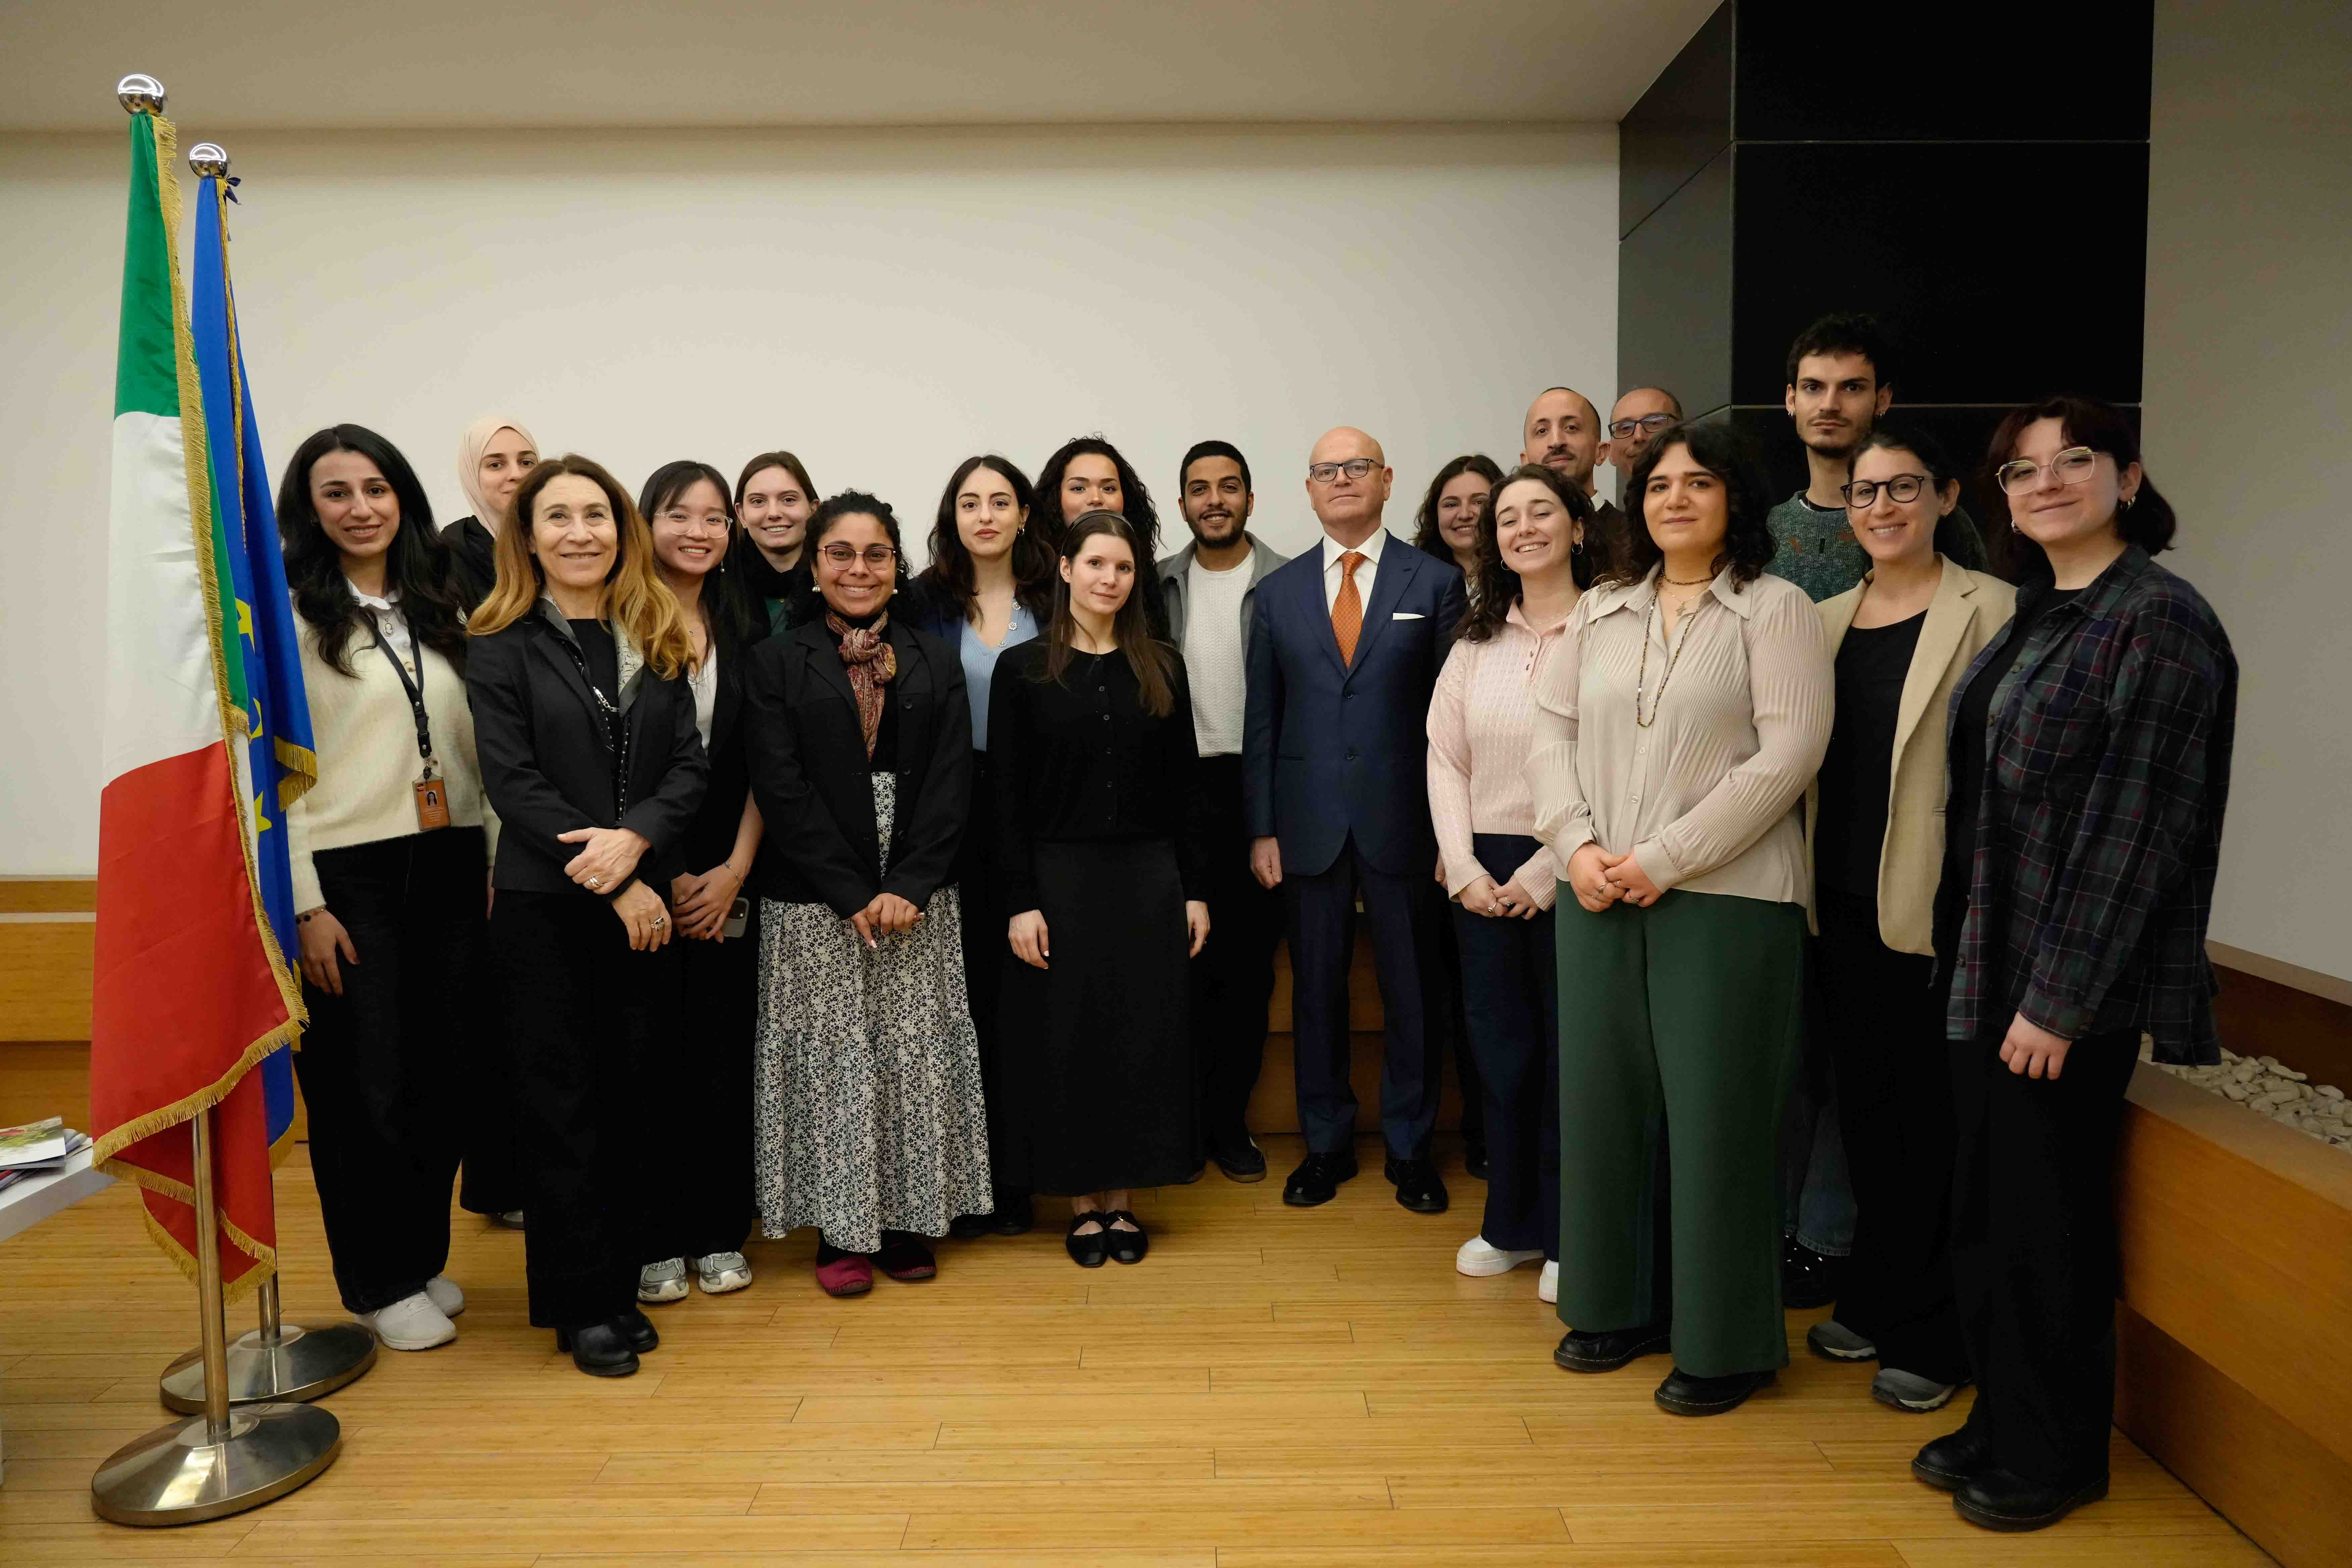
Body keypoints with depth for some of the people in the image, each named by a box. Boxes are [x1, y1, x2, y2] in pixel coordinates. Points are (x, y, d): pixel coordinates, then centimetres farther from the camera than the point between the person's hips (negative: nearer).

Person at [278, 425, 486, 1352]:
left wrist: (490, 862, 6)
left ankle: (424, 1258, 28)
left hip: (448, 866, 5)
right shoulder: (290, 615, -5)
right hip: (346, 874, -5)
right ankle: (381, 1284, 21)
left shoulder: (437, 609, 12)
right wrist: (306, 904, -12)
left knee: (446, 1073, 10)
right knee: (365, 1084, 4)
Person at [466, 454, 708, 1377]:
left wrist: (634, 839, -16)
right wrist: (611, 883, -14)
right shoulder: (502, 646, -2)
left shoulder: (658, 641, 8)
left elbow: (691, 765, 2)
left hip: (645, 900, 3)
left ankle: (621, 1284, 24)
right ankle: (580, 1306, 16)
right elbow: (512, 780, -10)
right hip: (545, 907, -3)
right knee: (562, 1103, 4)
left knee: (629, 1096, 10)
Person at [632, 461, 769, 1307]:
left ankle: (718, 1233, 20)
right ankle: (655, 1239, 16)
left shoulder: (745, 629, 9)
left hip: (726, 876, 3)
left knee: (723, 1052, 7)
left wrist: (735, 868, -3)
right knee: (650, 1054, 2)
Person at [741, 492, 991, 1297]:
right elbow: (782, 790, -6)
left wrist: (908, 886, -12)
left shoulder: (935, 662, 8)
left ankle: (907, 1219, 19)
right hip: (815, 903, -2)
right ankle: (840, 1230, 16)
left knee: (915, 1055, 5)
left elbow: (951, 784, 0)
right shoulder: (777, 663, 3)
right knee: (831, 1058, 3)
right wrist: (853, 895, -13)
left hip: (919, 898, 2)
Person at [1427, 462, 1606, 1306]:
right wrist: (1464, 869, -3)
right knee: (1500, 1048, 11)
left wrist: (1545, 873, -14)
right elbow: (1444, 756, 7)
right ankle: (1512, 1224, 26)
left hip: (1568, 876, -4)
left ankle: (1567, 1237, 21)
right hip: (1482, 875, 4)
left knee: (1569, 1054, 5)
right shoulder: (1477, 637, 10)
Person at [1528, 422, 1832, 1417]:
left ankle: (1724, 1343, 16)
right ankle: (1620, 1306, 27)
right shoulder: (1599, 612, 14)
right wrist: (1579, 848, -7)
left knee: (1713, 1117, 1)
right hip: (1598, 896, 5)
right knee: (1603, 1100, 10)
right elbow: (1552, 734, 10)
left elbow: (1786, 755, -11)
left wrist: (1663, 859, -15)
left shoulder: (1775, 610, -2)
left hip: (1725, 898, -5)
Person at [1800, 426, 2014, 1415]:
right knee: (1865, 1109, 15)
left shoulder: (1989, 610, -5)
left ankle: (1928, 1339, 18)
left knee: (1931, 1120, 3)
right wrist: (1807, 880, 9)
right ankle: (1871, 1304, 30)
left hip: (1931, 906, -5)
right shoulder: (1827, 619, 12)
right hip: (1842, 903, 6)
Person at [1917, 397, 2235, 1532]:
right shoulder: (2031, 618, 12)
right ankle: (2003, 1422, 31)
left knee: (2047, 1217, 5)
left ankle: (2059, 1453, 24)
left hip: (2072, 987, -7)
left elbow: (2135, 824, -17)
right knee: (1987, 1211, 14)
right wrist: (1970, 961, 11)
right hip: (1986, 967, 7)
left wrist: (2059, 998, -18)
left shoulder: (2158, 618, -12)